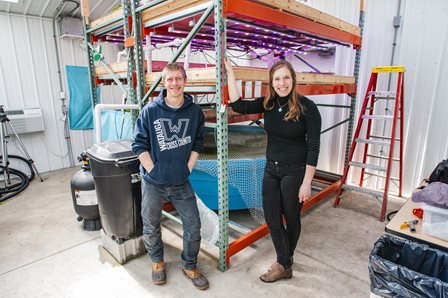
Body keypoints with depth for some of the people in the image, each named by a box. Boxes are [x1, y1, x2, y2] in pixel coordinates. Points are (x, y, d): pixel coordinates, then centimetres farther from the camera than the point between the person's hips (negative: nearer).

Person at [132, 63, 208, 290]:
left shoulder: (195, 111, -3)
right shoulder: (150, 111, -8)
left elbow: (197, 144, 6)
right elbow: (139, 145, -5)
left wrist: (187, 169, 0)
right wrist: (153, 171, -8)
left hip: (182, 183, 1)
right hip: (153, 183, -1)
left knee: (193, 226, 6)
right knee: (151, 227, 15)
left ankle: (189, 266, 33)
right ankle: (157, 262, 44)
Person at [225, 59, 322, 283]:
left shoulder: (307, 107, -14)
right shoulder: (268, 103, -1)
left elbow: (313, 147, -14)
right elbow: (238, 106, -14)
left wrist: (307, 182, -15)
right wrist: (230, 73, -17)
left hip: (295, 171, -5)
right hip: (271, 169, 5)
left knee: (291, 218, 14)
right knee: (272, 219, 10)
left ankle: (284, 261, 39)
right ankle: (285, 265, 30)